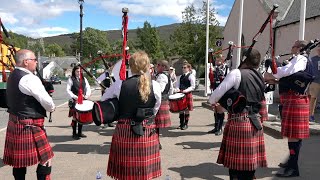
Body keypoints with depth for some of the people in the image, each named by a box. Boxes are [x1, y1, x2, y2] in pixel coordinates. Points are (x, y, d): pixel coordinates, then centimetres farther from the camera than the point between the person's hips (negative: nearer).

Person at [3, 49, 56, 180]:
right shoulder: (29, 79, -19)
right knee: (45, 158, -1)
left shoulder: (12, 77, 11)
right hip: (29, 126, -10)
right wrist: (51, 108, 2)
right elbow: (47, 102, -20)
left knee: (19, 159, 17)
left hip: (15, 123, 10)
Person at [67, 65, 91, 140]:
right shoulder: (71, 79, -1)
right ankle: (74, 133, 9)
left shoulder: (84, 79, 12)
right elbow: (68, 90, -7)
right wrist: (74, 97, -18)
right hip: (75, 101, -4)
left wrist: (87, 95, -10)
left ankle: (80, 132, 20)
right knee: (75, 117, -1)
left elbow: (88, 88, 8)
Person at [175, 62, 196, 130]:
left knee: (187, 110, 0)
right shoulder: (180, 77, 15)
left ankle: (186, 124, 11)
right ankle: (181, 124, 17)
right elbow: (177, 85, 16)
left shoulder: (191, 76, -3)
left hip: (188, 94, -5)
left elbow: (193, 86, -9)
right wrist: (177, 89, -6)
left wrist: (186, 90, -21)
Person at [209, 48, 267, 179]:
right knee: (249, 163, 14)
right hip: (254, 123, 7)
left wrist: (213, 102, 12)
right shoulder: (259, 78, 12)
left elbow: (216, 94, -11)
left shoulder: (237, 73, -9)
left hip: (238, 122, -7)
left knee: (235, 163, 3)